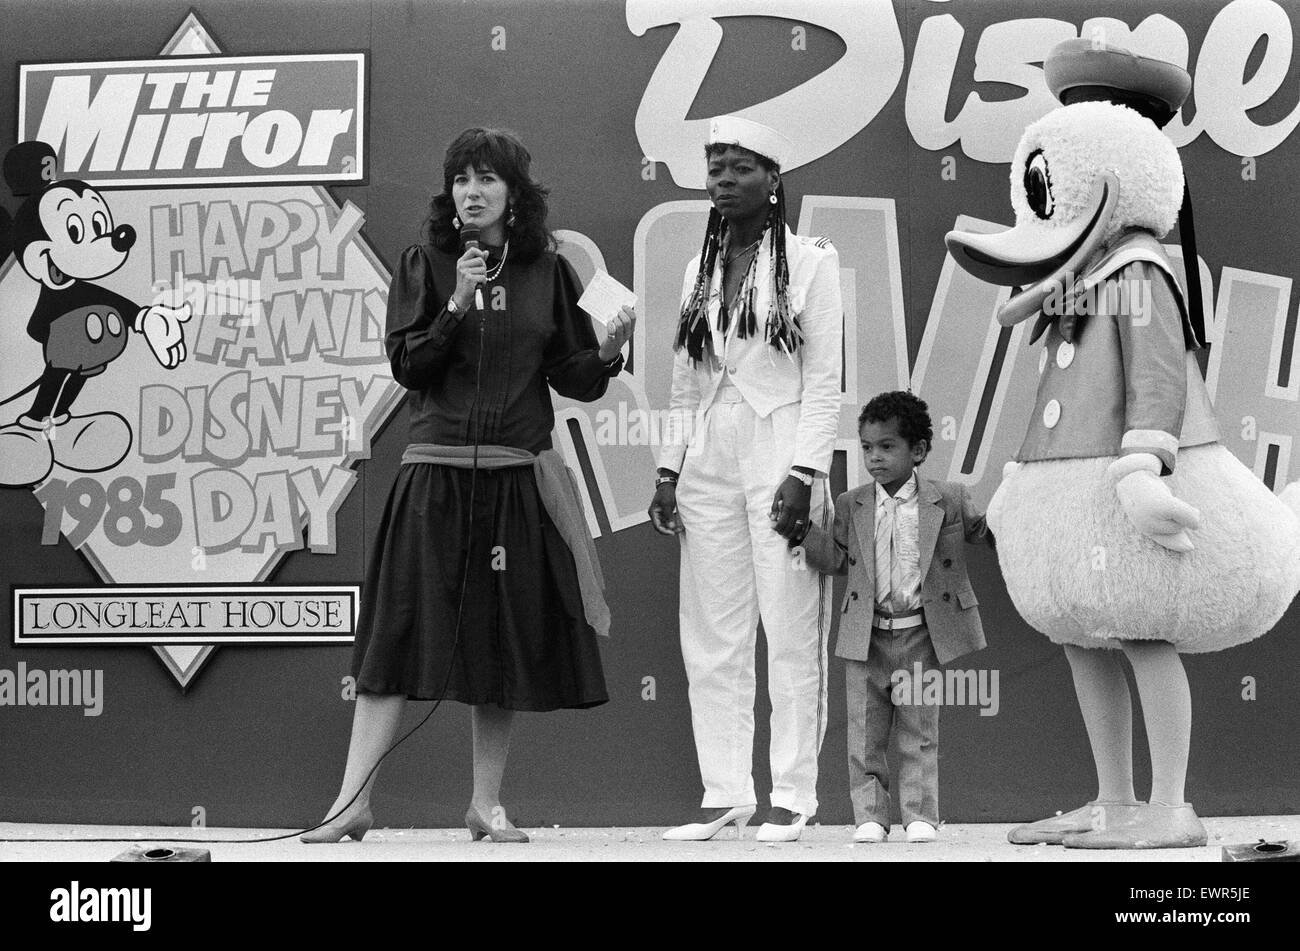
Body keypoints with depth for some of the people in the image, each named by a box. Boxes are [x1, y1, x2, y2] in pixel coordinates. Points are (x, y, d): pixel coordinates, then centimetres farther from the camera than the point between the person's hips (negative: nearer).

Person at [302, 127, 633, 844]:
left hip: (518, 477, 1)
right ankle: (352, 803, -3)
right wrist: (456, 305, -14)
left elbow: (574, 378, 6)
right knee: (400, 637, -5)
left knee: (507, 643, 5)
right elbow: (405, 366, -3)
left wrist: (610, 352, -13)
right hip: (436, 471, -1)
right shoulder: (426, 265, 5)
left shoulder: (547, 271, 7)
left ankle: (487, 803, 16)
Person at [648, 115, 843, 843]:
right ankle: (726, 795, 8)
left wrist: (803, 474, -13)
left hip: (779, 455, -5)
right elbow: (686, 380, 16)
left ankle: (792, 795, 1)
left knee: (791, 632, -4)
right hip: (708, 458, 5)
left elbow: (824, 380, -4)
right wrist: (669, 469, 8)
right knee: (713, 639, 4)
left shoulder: (811, 261, 1)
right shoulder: (701, 268, 15)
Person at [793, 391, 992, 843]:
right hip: (867, 637, 2)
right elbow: (836, 560, 3)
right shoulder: (852, 506, 6)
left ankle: (920, 815, 12)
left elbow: (985, 530, 10)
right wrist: (802, 527, -9)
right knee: (865, 733, 3)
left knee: (919, 732, 4)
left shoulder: (947, 500, 0)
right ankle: (870, 815, 11)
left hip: (921, 637, -2)